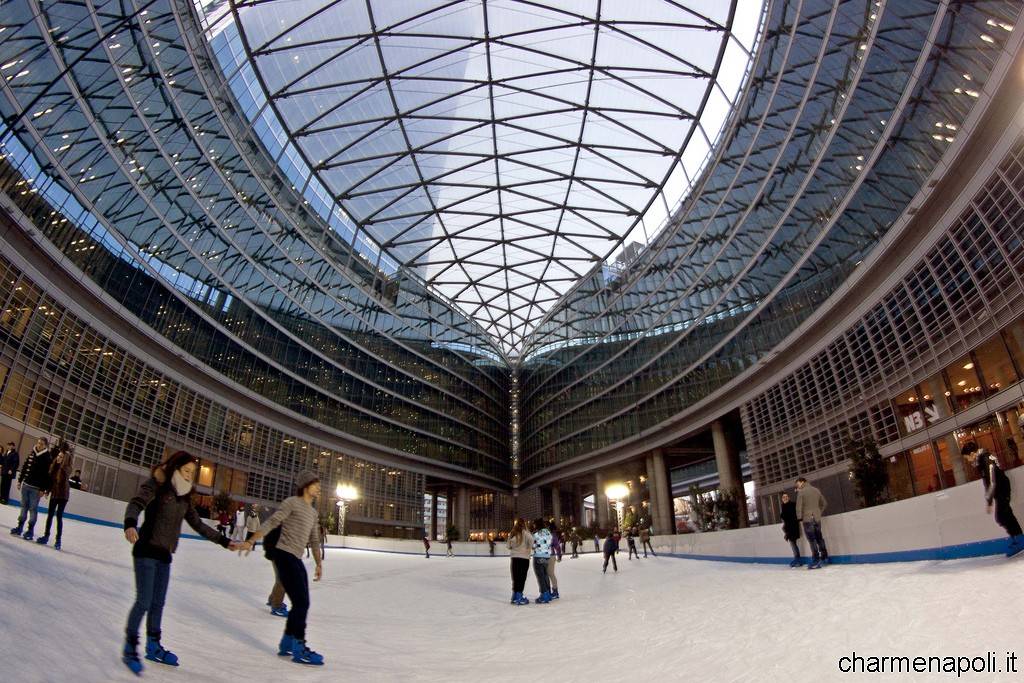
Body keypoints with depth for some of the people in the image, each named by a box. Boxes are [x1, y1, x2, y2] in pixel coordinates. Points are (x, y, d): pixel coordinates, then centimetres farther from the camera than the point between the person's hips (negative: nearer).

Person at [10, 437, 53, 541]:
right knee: (24, 506, 13)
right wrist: (20, 480, 11)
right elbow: (24, 467, 14)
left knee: (33, 509, 0)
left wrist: (43, 489, -14)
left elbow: (47, 474, -12)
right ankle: (19, 527, 22)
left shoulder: (47, 458, -11)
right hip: (26, 484, 5)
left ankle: (30, 530, 6)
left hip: (36, 488, -5)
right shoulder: (31, 454, 5)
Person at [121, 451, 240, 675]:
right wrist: (130, 524, -49)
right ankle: (130, 648, 11)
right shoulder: (156, 485, -10)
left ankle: (153, 647, 26)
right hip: (147, 550, -6)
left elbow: (198, 525, 14)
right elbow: (135, 504, -27)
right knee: (144, 601, -7)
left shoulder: (184, 497, 10)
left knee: (158, 602, 12)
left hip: (164, 554, 6)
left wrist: (223, 541, 13)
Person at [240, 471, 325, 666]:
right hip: (285, 555, -8)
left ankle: (287, 643, 25)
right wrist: (250, 542, -18)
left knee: (300, 603, 11)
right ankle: (299, 648, 4)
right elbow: (271, 523, -12)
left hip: (296, 559, 8)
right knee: (301, 602, -6)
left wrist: (319, 564, 21)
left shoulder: (313, 512, 17)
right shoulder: (292, 502, -7)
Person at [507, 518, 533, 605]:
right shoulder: (524, 532, -9)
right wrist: (530, 547, -6)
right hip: (524, 558, -5)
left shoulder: (512, 533, 5)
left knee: (515, 577, 13)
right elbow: (531, 540, -24)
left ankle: (515, 596, 20)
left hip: (514, 557, 5)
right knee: (522, 577, 1)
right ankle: (519, 597, 1)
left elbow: (509, 546, 8)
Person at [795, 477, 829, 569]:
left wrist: (800, 518, -4)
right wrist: (820, 512, 20)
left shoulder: (801, 492, -8)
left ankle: (816, 561, -6)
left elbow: (799, 506, -12)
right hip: (817, 518, 6)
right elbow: (824, 503, 16)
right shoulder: (816, 490, 10)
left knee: (812, 540, -5)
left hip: (807, 519, -6)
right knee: (819, 538, 16)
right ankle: (824, 558, 23)